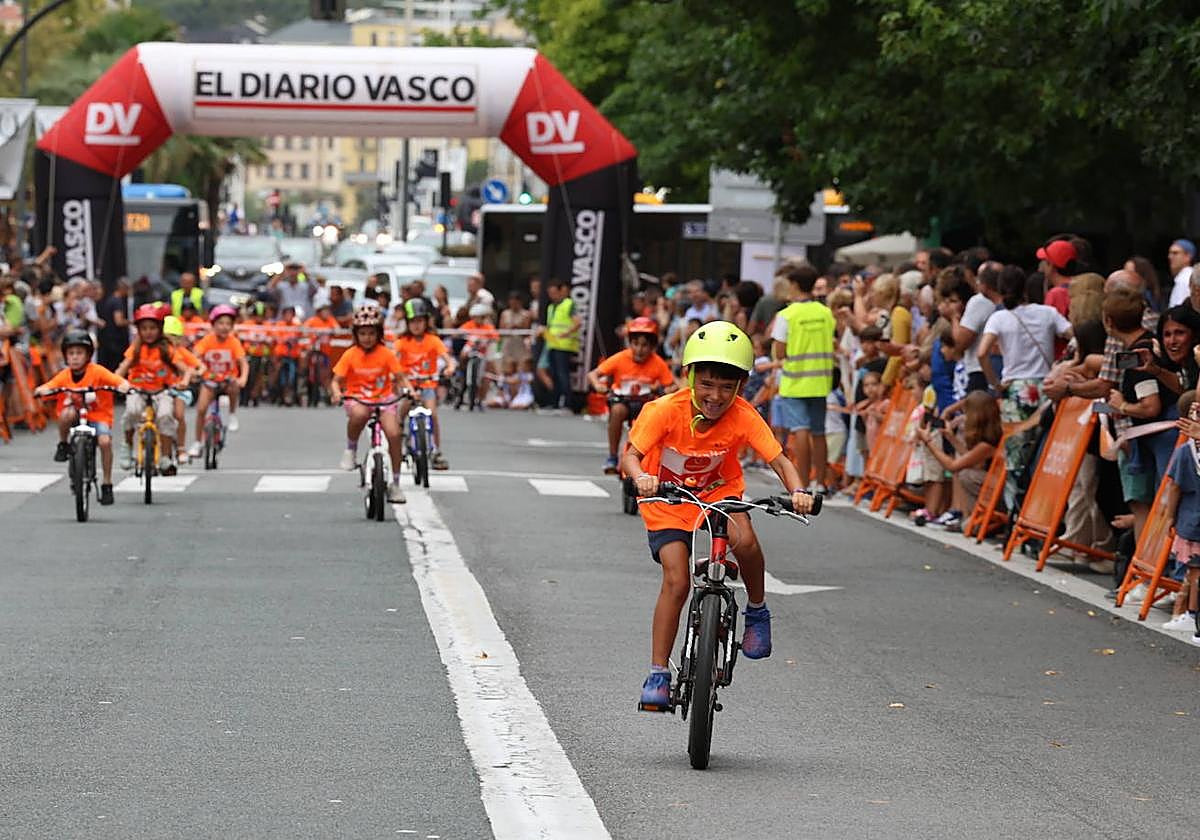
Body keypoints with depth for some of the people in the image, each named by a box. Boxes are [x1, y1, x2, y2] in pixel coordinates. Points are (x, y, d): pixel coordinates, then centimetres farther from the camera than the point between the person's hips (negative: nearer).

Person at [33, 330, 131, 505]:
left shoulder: (97, 371, -9)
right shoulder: (64, 375, -3)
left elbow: (120, 381, -17)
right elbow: (49, 386, -12)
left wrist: (124, 386, -40)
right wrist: (41, 390, -34)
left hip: (98, 415, -1)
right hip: (76, 416, 1)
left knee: (105, 441, -28)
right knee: (67, 413, -35)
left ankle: (106, 484, -11)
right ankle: (63, 445, -5)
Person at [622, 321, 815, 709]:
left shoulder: (743, 416, -21)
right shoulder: (667, 410, -27)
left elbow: (778, 459, -24)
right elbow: (631, 455, -31)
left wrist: (797, 491, -44)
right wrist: (642, 478, -54)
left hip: (719, 492, 1)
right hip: (668, 500, -1)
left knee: (744, 540, -30)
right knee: (676, 581, -14)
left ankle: (757, 611, -2)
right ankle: (658, 674, -3)